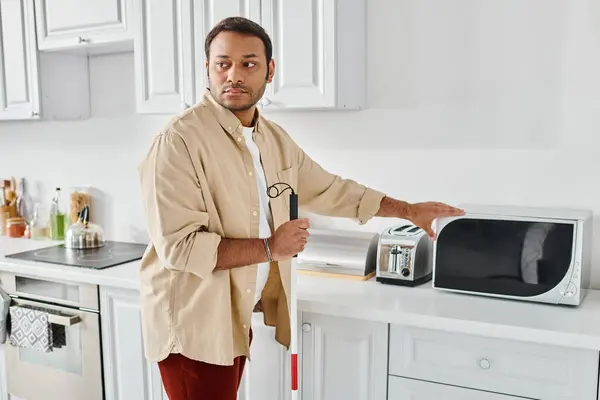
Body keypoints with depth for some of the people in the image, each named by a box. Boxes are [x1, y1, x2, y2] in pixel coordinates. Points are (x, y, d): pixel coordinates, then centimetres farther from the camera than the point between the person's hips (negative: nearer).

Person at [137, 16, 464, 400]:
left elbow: (328, 189, 15)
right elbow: (179, 246, -23)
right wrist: (270, 247, -18)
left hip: (238, 316, 7)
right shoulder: (179, 140, -19)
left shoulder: (275, 138, 5)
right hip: (191, 322, -6)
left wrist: (408, 209, 15)